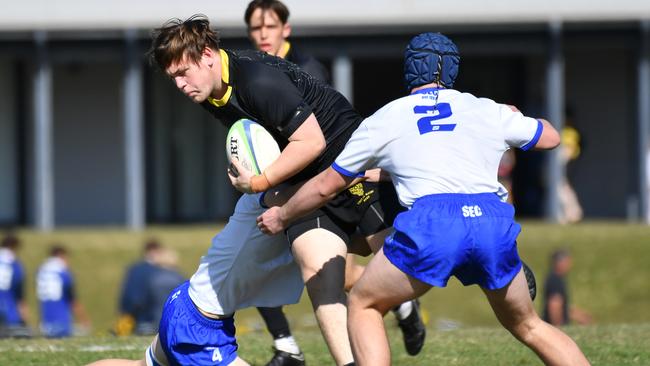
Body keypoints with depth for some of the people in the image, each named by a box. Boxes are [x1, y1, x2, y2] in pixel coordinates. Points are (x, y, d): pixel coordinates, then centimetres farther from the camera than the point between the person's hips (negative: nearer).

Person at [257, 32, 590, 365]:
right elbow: (551, 137, 38)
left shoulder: (382, 121, 21)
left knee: (362, 305, 18)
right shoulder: (489, 111, 24)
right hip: (495, 223, 3)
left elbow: (325, 186, 29)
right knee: (527, 326, 21)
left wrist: (281, 217, 47)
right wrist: (513, 118, 59)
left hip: (431, 224, -2)